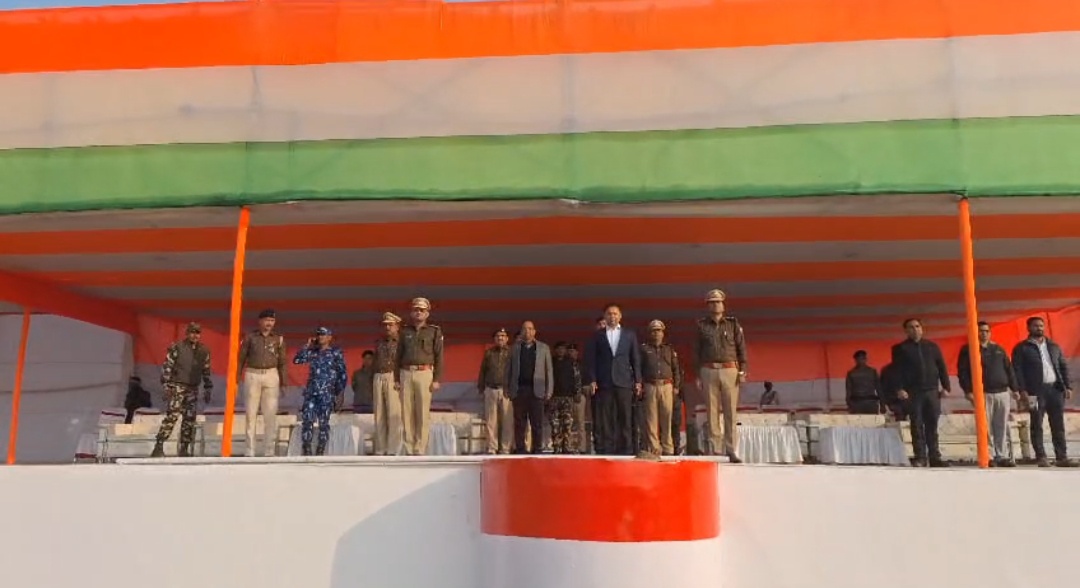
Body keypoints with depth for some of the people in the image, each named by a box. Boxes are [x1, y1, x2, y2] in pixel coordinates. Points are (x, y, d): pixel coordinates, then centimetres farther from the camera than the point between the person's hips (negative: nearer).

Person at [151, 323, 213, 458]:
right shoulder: (177, 347, -3)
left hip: (193, 389, 5)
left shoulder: (204, 351, 11)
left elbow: (206, 372, 16)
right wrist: (166, 385, -11)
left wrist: (208, 388, 13)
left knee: (189, 419, 5)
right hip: (177, 386, -5)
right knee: (171, 416, -15)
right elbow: (167, 366, -5)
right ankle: (158, 448, -12)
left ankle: (184, 449, 14)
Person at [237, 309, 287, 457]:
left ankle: (270, 452, 2)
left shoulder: (278, 339, 8)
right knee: (251, 414, 0)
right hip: (252, 375, -1)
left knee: (270, 415, -2)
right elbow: (241, 358, 4)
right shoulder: (250, 337, 4)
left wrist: (283, 383, 5)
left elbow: (282, 362, 9)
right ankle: (250, 452, 4)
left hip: (271, 376, 1)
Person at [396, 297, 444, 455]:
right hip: (406, 373, 3)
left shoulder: (434, 331, 5)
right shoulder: (405, 332, 14)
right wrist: (397, 378, 7)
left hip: (424, 373, -3)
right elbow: (399, 356, 14)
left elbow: (439, 356, 0)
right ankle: (409, 450, 8)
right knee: (407, 413, 2)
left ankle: (420, 450, -1)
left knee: (423, 414, -5)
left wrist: (437, 379, -8)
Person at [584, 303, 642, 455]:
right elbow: (590, 359, 6)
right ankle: (604, 450, 1)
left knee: (625, 418, -2)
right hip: (603, 382, 0)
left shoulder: (629, 335, 13)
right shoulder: (597, 335, 10)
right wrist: (591, 380, -4)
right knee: (603, 420, -2)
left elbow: (636, 359, 11)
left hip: (624, 382, 0)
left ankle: (626, 450, 1)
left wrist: (638, 380, 3)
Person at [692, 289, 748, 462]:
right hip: (709, 371, 0)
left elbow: (741, 348, 6)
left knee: (730, 412, -2)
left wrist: (743, 371, -3)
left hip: (730, 371, 0)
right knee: (712, 412, 1)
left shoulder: (733, 323, 9)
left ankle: (732, 451, 0)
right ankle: (713, 449, 4)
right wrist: (697, 376, 3)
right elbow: (696, 352, 9)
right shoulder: (701, 325, 10)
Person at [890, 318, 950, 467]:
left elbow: (942, 367, 11)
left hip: (932, 390, 2)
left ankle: (935, 457, 6)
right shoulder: (900, 348, 6)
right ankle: (920, 458, 2)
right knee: (917, 427, -1)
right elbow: (897, 370, -1)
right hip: (913, 392, -2)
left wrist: (946, 387, 2)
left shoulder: (932, 346, 14)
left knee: (932, 426, 2)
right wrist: (899, 389, -11)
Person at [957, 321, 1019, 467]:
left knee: (1002, 427, 3)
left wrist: (1015, 388, 12)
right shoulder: (968, 350, 3)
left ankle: (1002, 456, 9)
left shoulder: (999, 349, 18)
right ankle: (989, 456, -1)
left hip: (1003, 392, 4)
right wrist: (968, 390, -11)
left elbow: (1009, 370, 19)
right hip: (983, 394, -4)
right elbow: (962, 371, -3)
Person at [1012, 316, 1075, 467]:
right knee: (1037, 426, -1)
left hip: (1055, 389, 4)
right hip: (1036, 391, -4)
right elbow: (1017, 370, -5)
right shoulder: (1021, 348, 1)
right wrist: (1022, 390, -14)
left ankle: (1062, 457, 7)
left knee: (1058, 425, 4)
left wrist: (1068, 386, 5)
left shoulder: (1054, 346, 17)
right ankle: (1041, 458, 2)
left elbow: (1063, 367, 16)